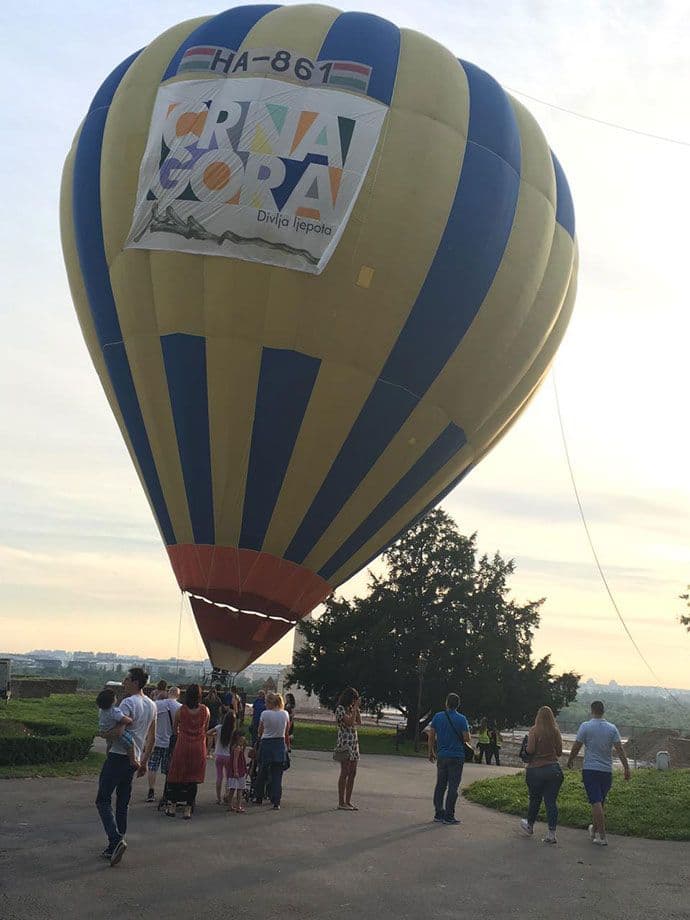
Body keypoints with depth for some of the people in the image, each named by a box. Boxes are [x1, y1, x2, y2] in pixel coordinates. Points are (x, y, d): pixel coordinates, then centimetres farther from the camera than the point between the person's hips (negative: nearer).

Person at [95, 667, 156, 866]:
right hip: (134, 759, 8)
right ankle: (114, 848, 16)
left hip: (118, 757, -8)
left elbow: (117, 732, -25)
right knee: (122, 804, 13)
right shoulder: (151, 705, 11)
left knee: (103, 800, -3)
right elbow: (151, 738, 17)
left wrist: (104, 734, -4)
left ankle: (116, 840, -18)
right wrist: (144, 761, 23)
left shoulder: (128, 703, -16)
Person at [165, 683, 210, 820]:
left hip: (182, 746, -1)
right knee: (193, 779, 7)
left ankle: (172, 807, 15)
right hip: (199, 748, 1)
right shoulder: (205, 710, -4)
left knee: (176, 777, 12)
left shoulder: (181, 710, -6)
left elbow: (174, 730, 8)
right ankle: (188, 810, 8)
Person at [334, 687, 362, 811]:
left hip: (354, 743, 8)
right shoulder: (340, 708, -10)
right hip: (344, 743, -8)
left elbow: (359, 722, 12)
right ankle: (341, 802, 0)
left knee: (352, 773, 8)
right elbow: (349, 722, -20)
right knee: (345, 773, -5)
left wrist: (356, 708, 6)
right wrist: (355, 708, -13)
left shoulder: (351, 708, 15)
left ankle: (348, 801, 13)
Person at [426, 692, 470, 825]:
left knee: (440, 785, 12)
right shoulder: (461, 719, -9)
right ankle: (449, 816, 0)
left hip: (441, 755, 3)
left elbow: (431, 736, 2)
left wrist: (431, 752, 13)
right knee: (453, 787, 1)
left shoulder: (438, 717, 0)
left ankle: (438, 813, 15)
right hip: (457, 756, -3)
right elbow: (467, 738, -10)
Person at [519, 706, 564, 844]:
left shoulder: (534, 731, -10)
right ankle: (552, 834, 2)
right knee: (551, 802, 4)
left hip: (536, 769, -2)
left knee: (535, 800, 16)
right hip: (554, 769, 2)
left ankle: (529, 826, 35)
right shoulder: (555, 732, -1)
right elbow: (559, 752, 3)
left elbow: (530, 750, -16)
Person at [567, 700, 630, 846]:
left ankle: (602, 836, -12)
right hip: (607, 770, 4)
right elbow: (619, 749, -3)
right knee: (600, 802, 16)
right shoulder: (612, 728, 2)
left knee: (596, 802, -7)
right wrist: (626, 768, 0)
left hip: (590, 770, -4)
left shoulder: (585, 727, -6)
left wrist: (570, 761, 14)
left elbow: (576, 747, -2)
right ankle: (595, 829, 31)